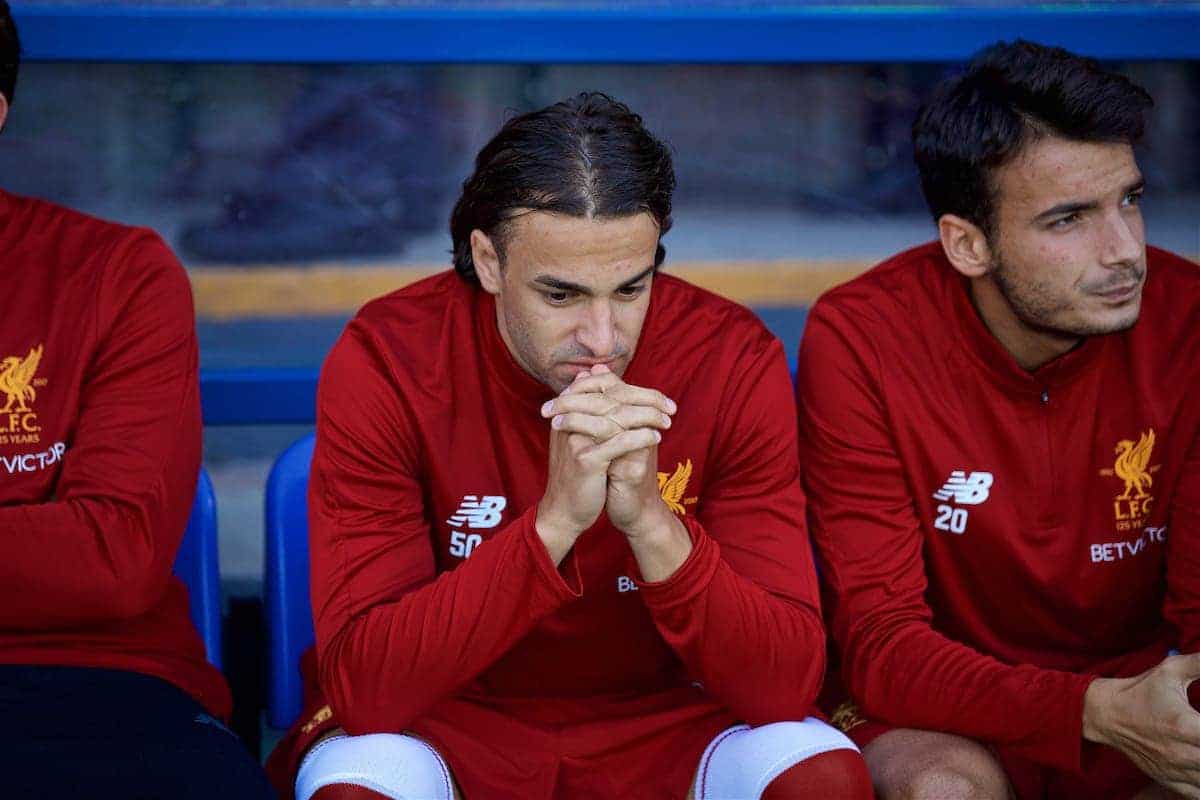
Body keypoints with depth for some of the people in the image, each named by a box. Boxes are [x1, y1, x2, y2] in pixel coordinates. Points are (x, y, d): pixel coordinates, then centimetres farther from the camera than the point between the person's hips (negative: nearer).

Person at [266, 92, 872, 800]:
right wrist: (554, 522, -35)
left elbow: (787, 685, -18)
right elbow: (360, 685, -25)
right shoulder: (386, 363, -18)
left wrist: (653, 522, -34)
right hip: (446, 729, -2)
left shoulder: (736, 362, -14)